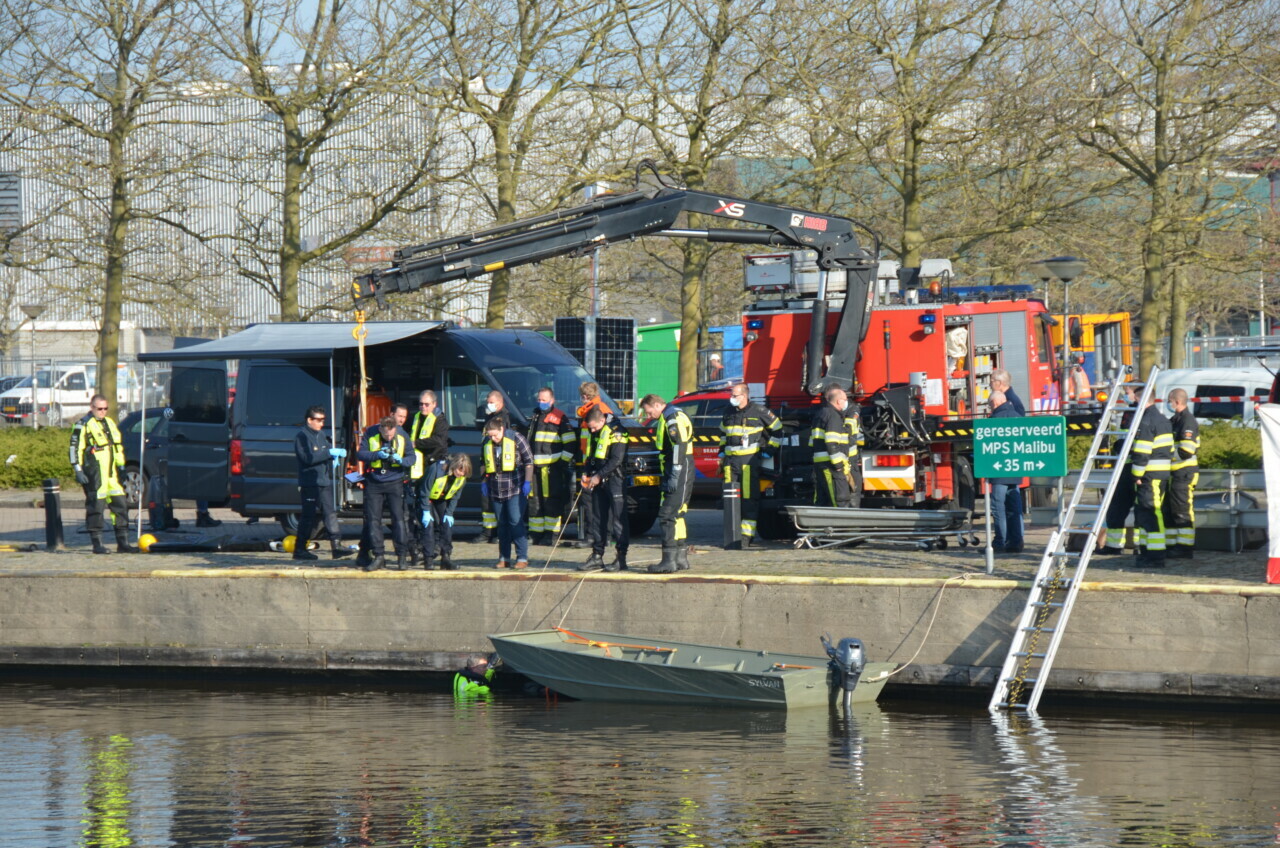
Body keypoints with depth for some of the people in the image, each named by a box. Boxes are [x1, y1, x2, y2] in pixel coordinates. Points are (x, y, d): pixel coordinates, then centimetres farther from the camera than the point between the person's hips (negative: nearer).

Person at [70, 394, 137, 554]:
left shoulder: (110, 423, 19)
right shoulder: (83, 425, -3)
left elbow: (119, 447, 27)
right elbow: (75, 449, -6)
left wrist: (121, 467, 22)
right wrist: (78, 471, -13)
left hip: (112, 473, 7)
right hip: (94, 474, -7)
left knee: (120, 505, 5)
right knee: (96, 507, -6)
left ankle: (123, 542, 10)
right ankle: (97, 543, -1)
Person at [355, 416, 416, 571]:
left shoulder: (402, 437, -4)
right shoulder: (370, 436, -5)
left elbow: (412, 457, 2)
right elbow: (360, 454, -7)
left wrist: (401, 460, -20)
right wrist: (377, 455, -22)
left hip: (394, 483, -1)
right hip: (374, 484, 1)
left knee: (398, 517, -6)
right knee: (373, 519, 0)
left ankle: (401, 556, -1)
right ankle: (378, 556, 6)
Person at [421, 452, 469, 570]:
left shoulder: (462, 477, -17)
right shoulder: (436, 469, -33)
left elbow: (455, 497, -3)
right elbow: (425, 491, -24)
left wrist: (449, 513, -9)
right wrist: (426, 511, -23)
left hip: (442, 501, 5)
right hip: (428, 499, -5)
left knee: (447, 524, -6)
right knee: (429, 524, -16)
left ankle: (446, 558, 1)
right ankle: (428, 559, -14)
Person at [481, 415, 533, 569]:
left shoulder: (516, 438, -6)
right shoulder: (487, 442, 8)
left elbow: (529, 461, -3)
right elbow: (484, 463, 23)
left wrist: (527, 482, -8)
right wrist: (484, 482, 19)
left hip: (515, 488, -5)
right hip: (496, 490, 5)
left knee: (516, 522, -11)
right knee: (502, 524, 8)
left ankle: (522, 558, -8)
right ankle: (504, 558, 14)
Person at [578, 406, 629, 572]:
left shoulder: (616, 432, -12)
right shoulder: (595, 434, 14)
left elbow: (616, 460, -17)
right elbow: (590, 457, 22)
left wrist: (599, 475, -17)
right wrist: (586, 473, 5)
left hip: (614, 481, -8)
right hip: (599, 483, 8)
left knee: (618, 519, -6)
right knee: (598, 519, 10)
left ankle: (621, 558, -6)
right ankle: (597, 556, 15)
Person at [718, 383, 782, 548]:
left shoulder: (758, 412, -3)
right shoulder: (728, 412, 14)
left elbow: (777, 430, 5)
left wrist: (768, 452, 2)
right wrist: (722, 455, 24)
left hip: (750, 461, -6)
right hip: (731, 460, 6)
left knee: (749, 498, -8)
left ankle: (747, 535, -8)